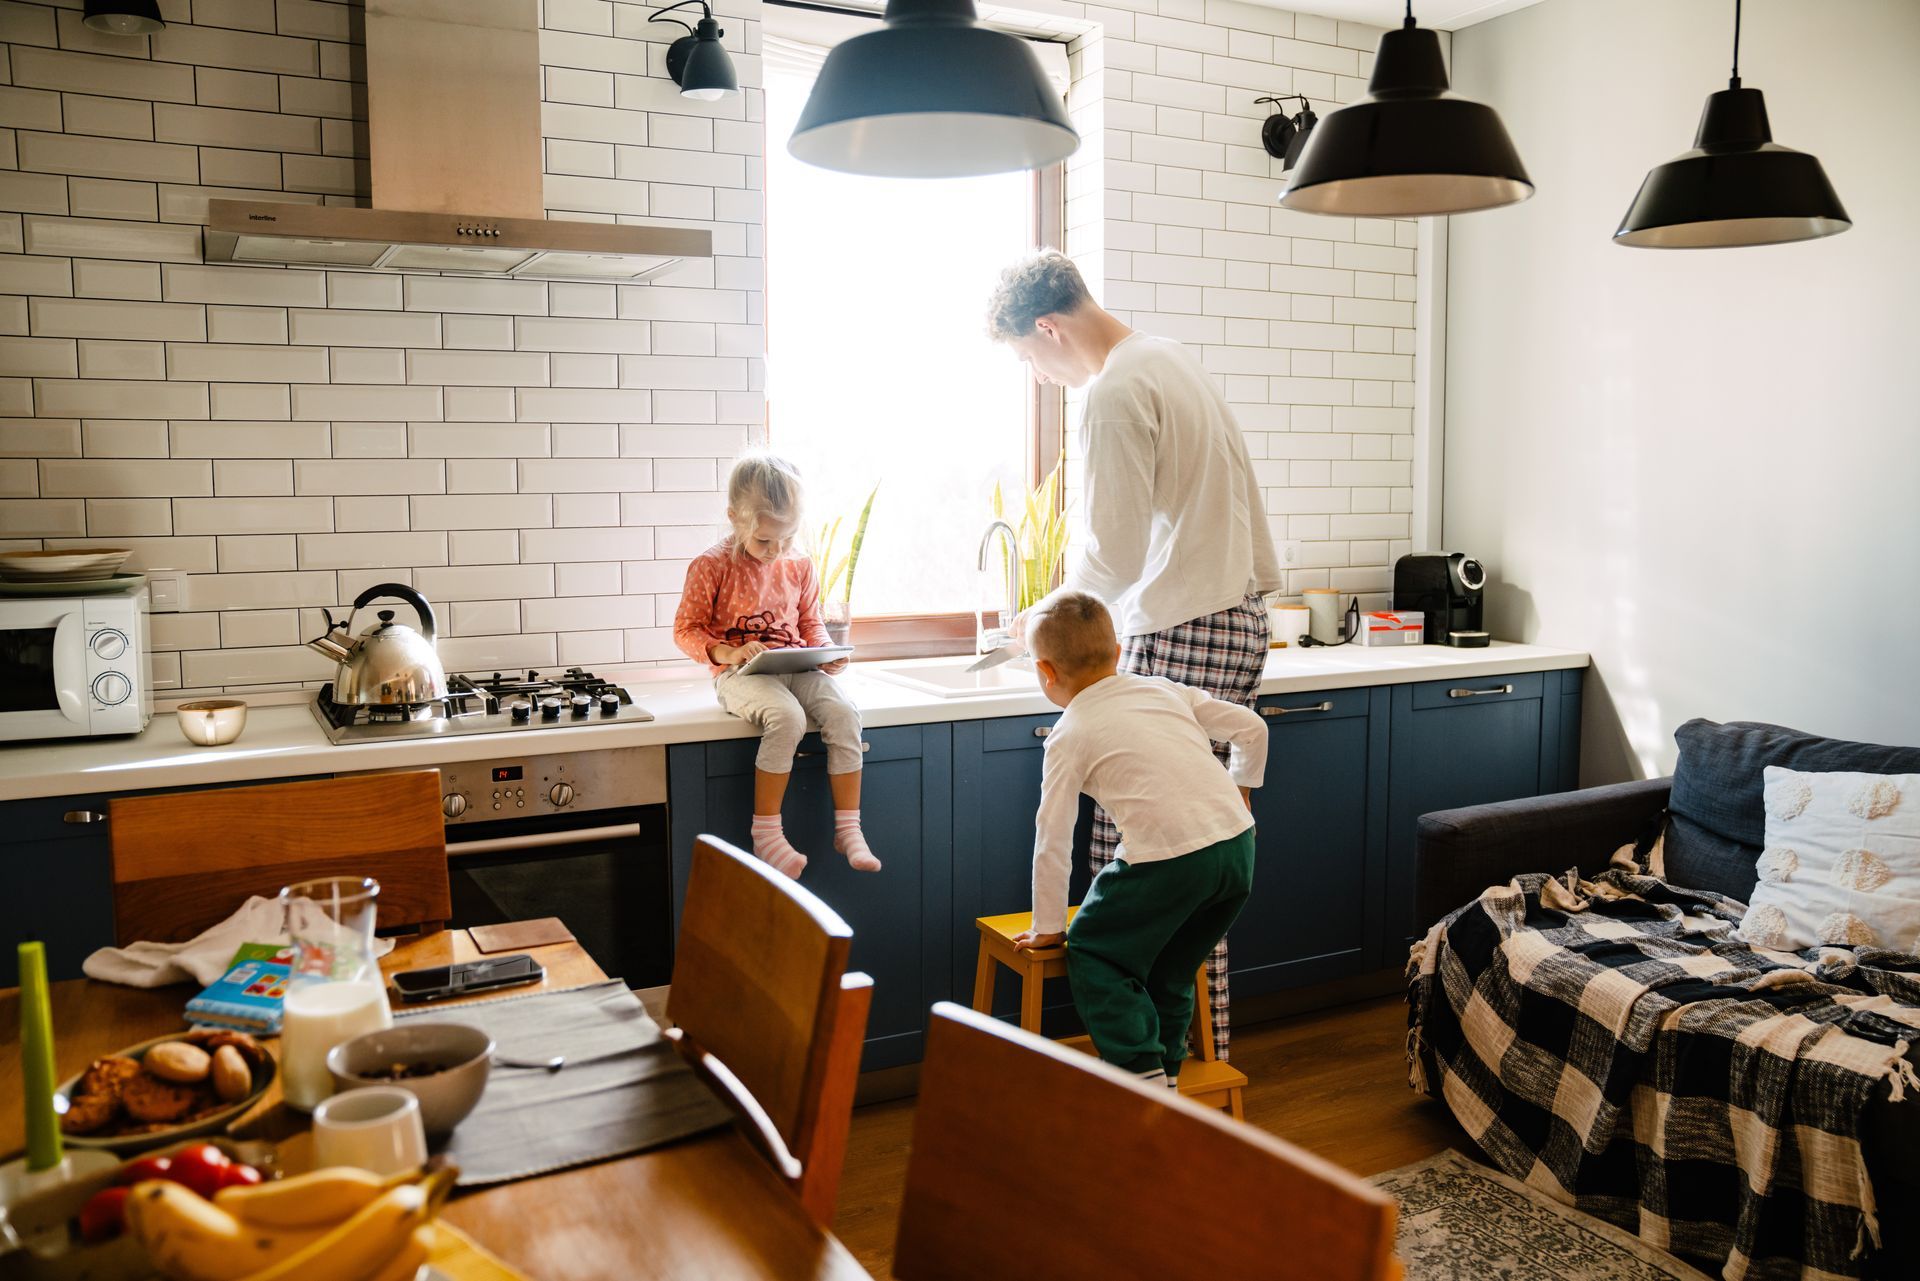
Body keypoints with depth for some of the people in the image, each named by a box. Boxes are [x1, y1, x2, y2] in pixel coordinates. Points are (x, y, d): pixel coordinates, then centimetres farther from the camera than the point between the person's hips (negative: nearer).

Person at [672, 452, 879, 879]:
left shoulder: (799, 566, 11)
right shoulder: (711, 566, -3)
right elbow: (686, 631, 0)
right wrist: (726, 653, -18)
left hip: (796, 668, 5)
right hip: (741, 674, -4)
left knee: (844, 713, -24)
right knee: (787, 717, -35)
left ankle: (848, 828, -13)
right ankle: (766, 833, -23)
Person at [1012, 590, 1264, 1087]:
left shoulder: (1070, 736, 4)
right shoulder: (1163, 689, 18)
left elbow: (1053, 840, 4)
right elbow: (1251, 728, 20)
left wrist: (1048, 927, 14)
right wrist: (1240, 793, 35)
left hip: (1169, 858, -6)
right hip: (1237, 844, 7)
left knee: (1091, 955, 12)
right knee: (1169, 966, 24)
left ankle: (1145, 1072, 4)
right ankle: (1166, 1068, 30)